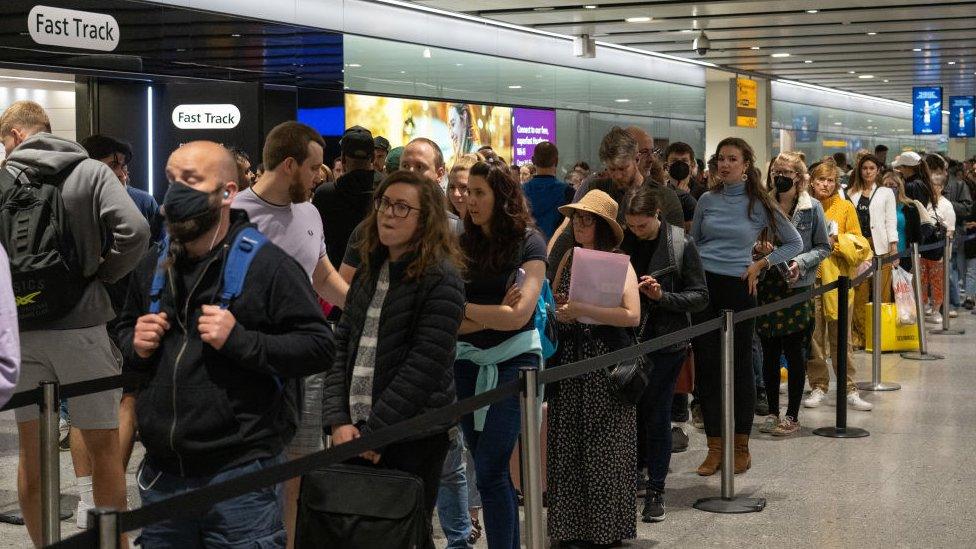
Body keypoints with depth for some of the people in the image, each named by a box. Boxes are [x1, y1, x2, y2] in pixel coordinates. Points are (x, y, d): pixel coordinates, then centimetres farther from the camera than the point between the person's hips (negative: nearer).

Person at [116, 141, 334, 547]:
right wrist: (135, 344, 4)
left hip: (240, 473, -6)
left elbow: (319, 347, -12)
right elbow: (126, 329, 28)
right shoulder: (153, 268, 12)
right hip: (162, 474, 6)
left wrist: (240, 341, -22)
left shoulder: (268, 265, -9)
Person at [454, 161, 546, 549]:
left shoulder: (527, 243, -6)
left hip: (513, 360, -4)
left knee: (490, 470, -12)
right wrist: (491, 316, -15)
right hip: (468, 360, 4)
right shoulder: (462, 244, 2)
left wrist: (464, 309, -9)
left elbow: (519, 314, -15)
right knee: (488, 469, 10)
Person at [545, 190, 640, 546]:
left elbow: (632, 316, -16)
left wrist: (582, 310, -19)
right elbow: (552, 301, 18)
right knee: (569, 447, 7)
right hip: (569, 359, 5)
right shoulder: (569, 259, 9)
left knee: (603, 448, 1)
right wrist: (559, 313, -5)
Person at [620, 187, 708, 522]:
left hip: (666, 341, -3)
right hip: (627, 339, 3)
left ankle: (656, 490, 12)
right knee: (631, 410, 7)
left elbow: (700, 297, -5)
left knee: (657, 416, 2)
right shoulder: (623, 242, 2)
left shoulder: (681, 245, -6)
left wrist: (663, 296, -18)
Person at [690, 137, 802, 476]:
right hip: (703, 284, 3)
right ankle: (715, 446, 11)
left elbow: (794, 243, 7)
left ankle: (741, 448, 14)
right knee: (706, 366, 3)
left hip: (737, 287, -3)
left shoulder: (759, 204, 0)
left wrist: (761, 265, -1)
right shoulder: (707, 200, 8)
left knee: (740, 366, 4)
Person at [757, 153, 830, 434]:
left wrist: (800, 262, -14)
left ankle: (792, 416, 10)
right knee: (770, 352, 7)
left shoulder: (812, 208, 0)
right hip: (766, 286, 2)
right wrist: (758, 247, -8)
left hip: (797, 287, -2)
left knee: (794, 352, 1)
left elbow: (823, 247, 2)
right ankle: (773, 412, 17)